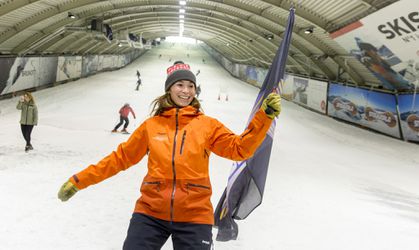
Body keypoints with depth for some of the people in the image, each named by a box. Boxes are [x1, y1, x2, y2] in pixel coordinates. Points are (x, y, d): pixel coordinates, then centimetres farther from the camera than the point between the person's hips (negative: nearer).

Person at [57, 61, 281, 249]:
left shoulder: (208, 125, 4)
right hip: (151, 212, 1)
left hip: (194, 216, -1)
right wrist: (80, 180, 10)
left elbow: (240, 149, -1)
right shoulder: (151, 125, 6)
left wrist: (265, 116, -12)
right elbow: (121, 157, 11)